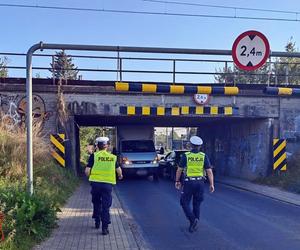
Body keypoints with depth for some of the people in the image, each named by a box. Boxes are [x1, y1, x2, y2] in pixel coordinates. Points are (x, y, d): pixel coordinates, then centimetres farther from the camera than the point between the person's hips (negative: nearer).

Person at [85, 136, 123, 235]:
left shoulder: (94, 156, -2)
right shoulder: (113, 157, 7)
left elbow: (87, 171, -7)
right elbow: (118, 170, 14)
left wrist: (89, 176, 15)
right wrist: (120, 175, 37)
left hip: (96, 183, 0)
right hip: (108, 184, 0)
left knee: (96, 203, 21)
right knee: (106, 206, 4)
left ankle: (97, 222, 30)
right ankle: (105, 227, -1)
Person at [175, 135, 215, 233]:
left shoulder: (185, 156, -5)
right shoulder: (204, 156, 0)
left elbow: (179, 170, 0)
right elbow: (209, 171, -3)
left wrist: (177, 181, 12)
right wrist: (211, 184, 1)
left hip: (188, 182, -3)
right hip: (200, 183, 3)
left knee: (185, 202, 8)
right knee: (197, 204, 14)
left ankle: (193, 219, -11)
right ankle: (194, 225, 19)